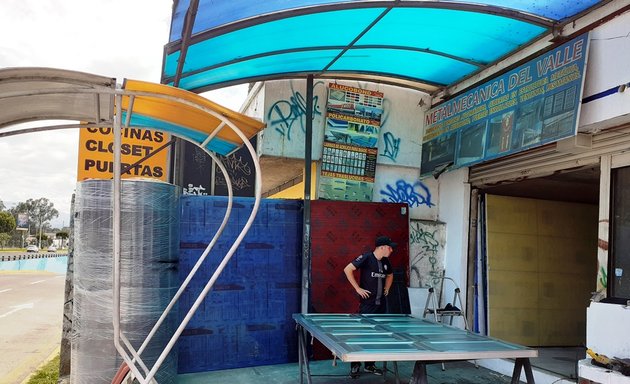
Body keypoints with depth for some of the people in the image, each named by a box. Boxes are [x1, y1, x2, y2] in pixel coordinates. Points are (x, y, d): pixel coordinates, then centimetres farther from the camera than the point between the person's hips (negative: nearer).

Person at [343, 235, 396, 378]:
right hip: (367, 304, -7)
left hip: (381, 304, 7)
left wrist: (387, 289, 15)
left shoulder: (385, 262, 9)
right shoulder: (366, 258, -13)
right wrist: (358, 288, -15)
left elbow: (390, 275, 30)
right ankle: (355, 365, 7)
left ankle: (370, 364, 21)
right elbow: (347, 269, -16)